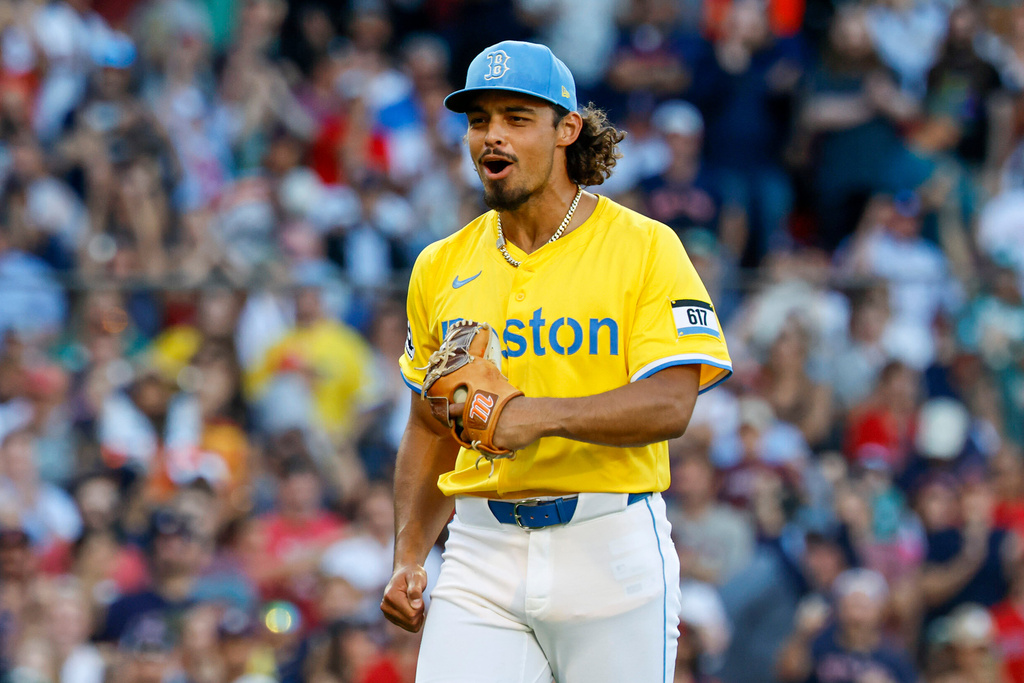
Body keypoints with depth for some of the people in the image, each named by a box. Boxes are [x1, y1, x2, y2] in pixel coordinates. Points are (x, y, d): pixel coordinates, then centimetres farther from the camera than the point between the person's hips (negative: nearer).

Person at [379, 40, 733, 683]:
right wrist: (409, 557, 8)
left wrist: (541, 415, -27)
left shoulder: (644, 248, -2)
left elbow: (670, 405, -13)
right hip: (483, 555, 3)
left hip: (611, 551, -3)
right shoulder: (442, 267, 12)